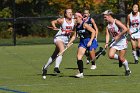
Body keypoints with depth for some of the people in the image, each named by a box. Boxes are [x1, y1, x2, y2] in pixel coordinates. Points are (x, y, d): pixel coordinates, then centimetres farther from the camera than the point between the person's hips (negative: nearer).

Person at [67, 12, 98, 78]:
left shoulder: (84, 24, -16)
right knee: (79, 57, -9)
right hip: (82, 42, 7)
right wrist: (69, 43, 4)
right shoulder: (77, 26, 6)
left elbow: (93, 32, -17)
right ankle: (81, 73, -9)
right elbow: (74, 36, 14)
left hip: (89, 41, -7)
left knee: (92, 58, -2)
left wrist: (90, 41, -22)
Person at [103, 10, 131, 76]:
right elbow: (107, 34, 0)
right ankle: (119, 59, 15)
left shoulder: (116, 22, -15)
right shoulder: (108, 26, 6)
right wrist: (107, 43, -17)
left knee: (121, 58, -5)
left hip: (122, 41, -6)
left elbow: (125, 29, -24)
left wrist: (118, 36, -22)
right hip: (114, 42, 6)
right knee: (110, 55, -15)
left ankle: (127, 70, 17)